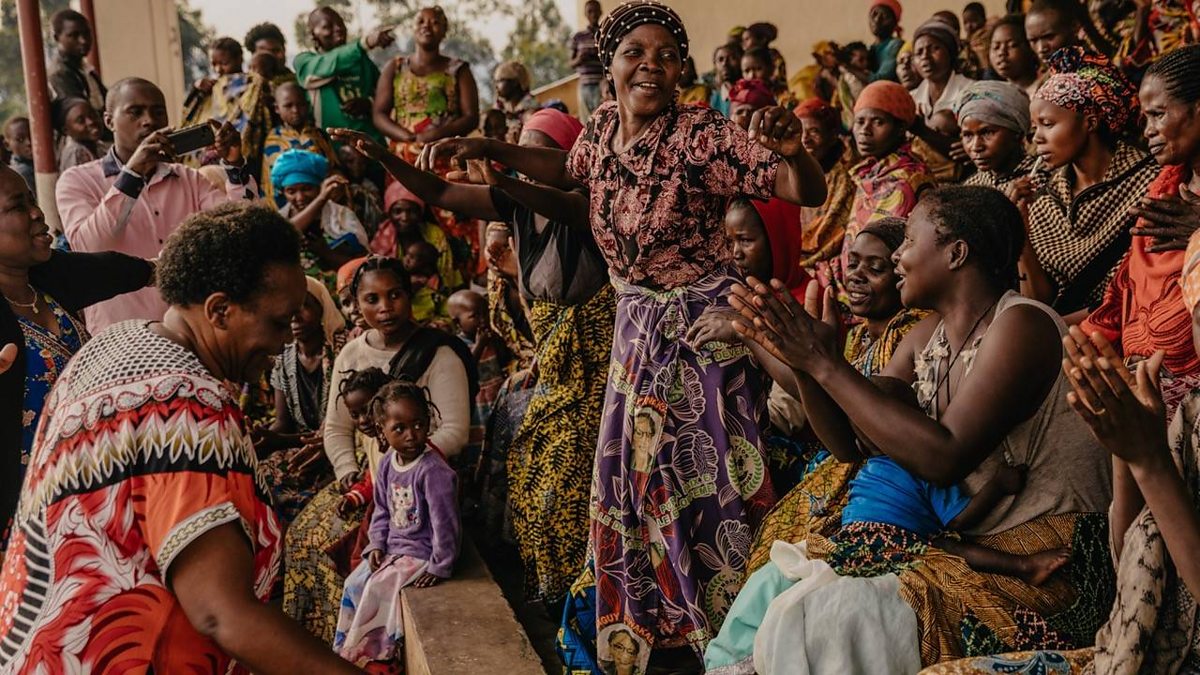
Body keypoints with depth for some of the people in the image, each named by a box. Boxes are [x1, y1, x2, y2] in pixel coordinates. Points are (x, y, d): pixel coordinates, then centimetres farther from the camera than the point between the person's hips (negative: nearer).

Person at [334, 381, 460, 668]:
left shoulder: (434, 471, -26)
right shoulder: (387, 463, -1)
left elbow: (444, 522, -24)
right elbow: (382, 511, 11)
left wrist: (440, 566, -22)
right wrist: (377, 545, -1)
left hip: (421, 552, -8)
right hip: (392, 547, 8)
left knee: (378, 588, -17)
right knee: (354, 583, 4)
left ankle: (369, 653, 3)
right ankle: (346, 646, 21)